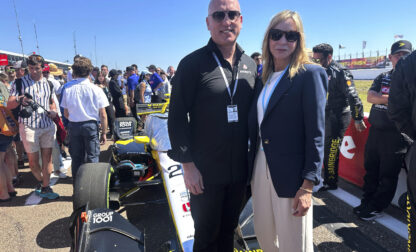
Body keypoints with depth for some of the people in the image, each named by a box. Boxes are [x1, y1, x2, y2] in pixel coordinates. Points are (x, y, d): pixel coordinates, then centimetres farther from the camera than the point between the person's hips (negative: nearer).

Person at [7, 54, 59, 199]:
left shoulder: (48, 84, 10)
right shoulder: (20, 83, 0)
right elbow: (9, 105, -3)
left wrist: (53, 111, 1)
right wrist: (19, 100, -25)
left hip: (47, 125, 2)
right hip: (29, 126, -2)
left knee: (47, 158, 3)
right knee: (33, 160, 5)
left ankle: (45, 188, 13)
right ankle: (41, 181, 31)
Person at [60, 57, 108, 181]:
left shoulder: (67, 88, -3)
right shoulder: (96, 89, -9)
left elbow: (66, 113, 3)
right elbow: (103, 115, -8)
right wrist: (104, 132, 1)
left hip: (73, 126, 3)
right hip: (91, 125, -2)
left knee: (76, 158, 13)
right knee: (92, 157, 6)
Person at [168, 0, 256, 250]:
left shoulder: (250, 65, 6)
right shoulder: (193, 63, -9)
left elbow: (254, 114, 11)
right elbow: (177, 118, -10)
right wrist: (187, 164, -12)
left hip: (240, 169, 4)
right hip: (205, 172, -4)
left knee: (229, 230, 20)